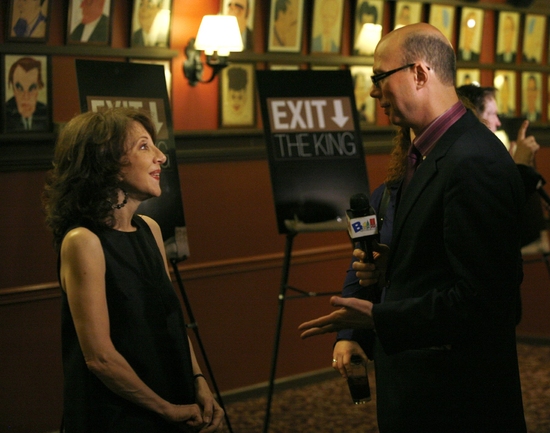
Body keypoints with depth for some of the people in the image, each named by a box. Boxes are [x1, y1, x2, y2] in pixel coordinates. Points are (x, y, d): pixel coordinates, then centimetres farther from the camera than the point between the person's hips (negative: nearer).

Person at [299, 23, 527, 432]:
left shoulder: (475, 163, -23)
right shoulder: (431, 151, 10)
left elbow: (480, 298, -25)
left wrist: (377, 317, -22)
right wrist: (390, 267, 2)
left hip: (455, 396, -9)